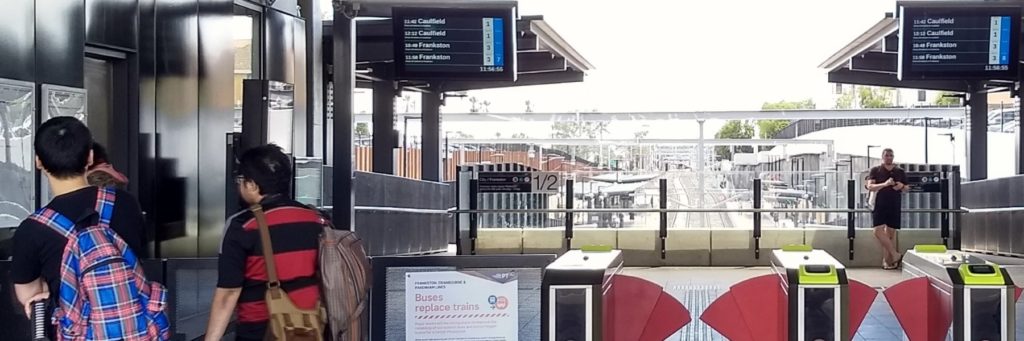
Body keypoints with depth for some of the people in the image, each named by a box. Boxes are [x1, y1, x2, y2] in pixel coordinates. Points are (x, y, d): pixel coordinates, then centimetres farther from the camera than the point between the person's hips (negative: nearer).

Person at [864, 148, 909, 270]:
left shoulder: (900, 172, 11)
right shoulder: (875, 170, 4)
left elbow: (907, 188, 17)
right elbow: (870, 186, -7)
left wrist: (902, 186, -7)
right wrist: (884, 184, -24)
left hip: (894, 206, 2)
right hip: (879, 205, -2)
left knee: (890, 233, 2)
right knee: (878, 231, -16)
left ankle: (887, 260, 6)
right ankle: (895, 255, -8)